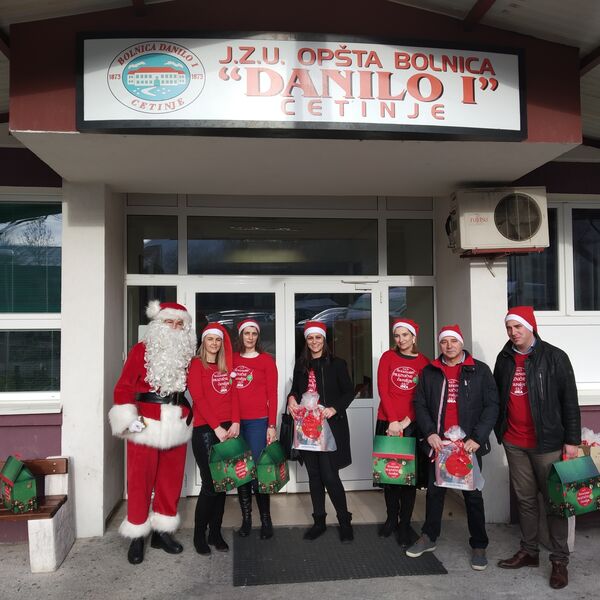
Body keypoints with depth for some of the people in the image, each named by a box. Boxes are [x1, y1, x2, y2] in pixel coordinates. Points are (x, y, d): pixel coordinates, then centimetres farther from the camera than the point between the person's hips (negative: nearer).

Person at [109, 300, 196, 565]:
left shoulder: (186, 355, 9)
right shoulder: (141, 351, -4)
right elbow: (123, 387, -7)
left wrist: (190, 415, 5)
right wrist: (129, 419, -15)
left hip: (176, 425, 4)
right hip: (146, 425, -4)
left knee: (171, 479, 11)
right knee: (141, 481, 3)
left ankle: (163, 531, 27)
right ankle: (137, 537, 18)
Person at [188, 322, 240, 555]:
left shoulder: (225, 366, 17)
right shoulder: (197, 364, 0)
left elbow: (233, 395, 8)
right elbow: (199, 399, -9)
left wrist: (235, 423, -6)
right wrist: (216, 427, -14)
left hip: (227, 430, 5)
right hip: (205, 430, -5)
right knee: (210, 485, -5)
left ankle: (215, 533, 18)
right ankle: (199, 535, 11)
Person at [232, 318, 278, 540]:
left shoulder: (266, 360, 3)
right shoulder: (232, 359, 10)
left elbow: (272, 394, 1)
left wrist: (272, 425, -5)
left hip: (258, 421, -3)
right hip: (235, 421, 3)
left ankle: (266, 520, 9)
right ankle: (246, 519, 16)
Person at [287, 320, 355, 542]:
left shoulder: (336, 364, -2)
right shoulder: (301, 365, 11)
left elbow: (349, 392, -2)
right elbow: (295, 389, 18)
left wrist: (334, 409, -17)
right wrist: (291, 398, -4)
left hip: (330, 425, -4)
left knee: (329, 475, -7)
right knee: (314, 475, 11)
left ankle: (345, 522, 11)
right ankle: (319, 521, 24)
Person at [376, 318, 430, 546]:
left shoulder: (424, 362, 2)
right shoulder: (387, 357, 3)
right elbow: (383, 390, -4)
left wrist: (405, 422, -11)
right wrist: (393, 421, -11)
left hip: (411, 424, -1)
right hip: (387, 422, 1)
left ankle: (405, 524, 13)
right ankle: (391, 518, 22)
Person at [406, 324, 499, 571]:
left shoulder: (480, 370, -1)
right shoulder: (429, 372, 5)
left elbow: (491, 406, -5)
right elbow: (420, 405, 5)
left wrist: (477, 437, -14)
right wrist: (429, 433, -9)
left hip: (469, 444, -2)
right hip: (437, 443, 2)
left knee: (473, 494, 8)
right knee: (434, 491, 14)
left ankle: (478, 546, 23)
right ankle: (428, 538, 30)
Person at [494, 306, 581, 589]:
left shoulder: (554, 357, -7)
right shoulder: (504, 359, 7)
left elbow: (570, 401, -6)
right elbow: (497, 398, 14)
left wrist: (572, 440, -8)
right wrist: (500, 430, 11)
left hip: (547, 442, -4)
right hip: (514, 443, 4)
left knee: (554, 500, 5)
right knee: (525, 498, 14)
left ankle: (560, 560, 16)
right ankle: (529, 551, 27)